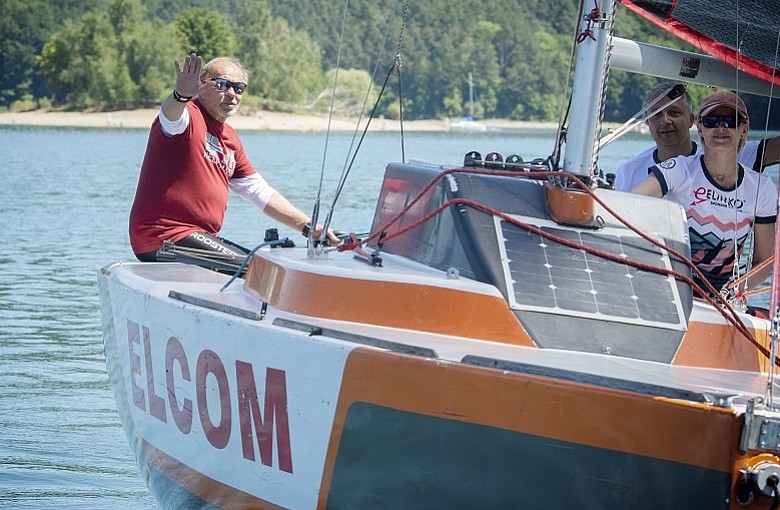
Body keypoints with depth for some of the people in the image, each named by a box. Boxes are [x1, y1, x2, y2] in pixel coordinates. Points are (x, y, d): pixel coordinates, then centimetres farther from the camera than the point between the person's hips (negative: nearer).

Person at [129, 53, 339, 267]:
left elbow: (261, 193, 21)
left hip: (199, 236, 10)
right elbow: (170, 116, -33)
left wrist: (309, 227, 13)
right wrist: (181, 95, -56)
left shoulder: (231, 139, 18)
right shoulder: (188, 115, -8)